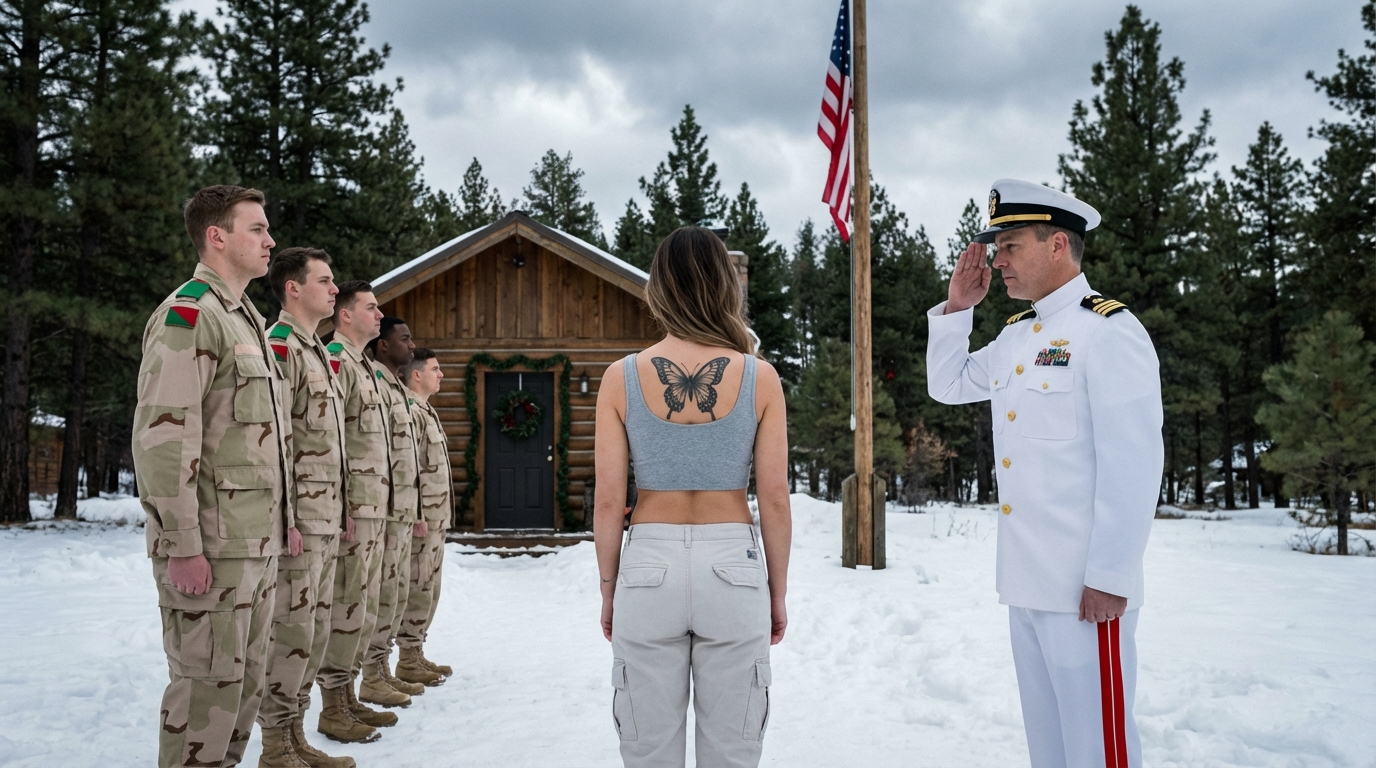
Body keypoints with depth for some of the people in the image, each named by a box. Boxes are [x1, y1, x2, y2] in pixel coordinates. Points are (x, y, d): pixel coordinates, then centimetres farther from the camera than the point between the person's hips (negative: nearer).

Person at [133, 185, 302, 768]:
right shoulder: (188, 315, -12)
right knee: (208, 686, -3)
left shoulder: (246, 320, 19)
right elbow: (161, 436, -20)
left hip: (256, 544, 9)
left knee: (245, 682, 15)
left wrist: (284, 518, 20)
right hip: (211, 546, -9)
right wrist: (181, 545, -22)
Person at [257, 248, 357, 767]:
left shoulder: (317, 351, 19)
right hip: (297, 518, -9)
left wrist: (342, 509, 19)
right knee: (292, 632, -4)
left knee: (316, 630, 13)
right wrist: (285, 517, -21)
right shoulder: (279, 346, -10)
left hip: (325, 519, 9)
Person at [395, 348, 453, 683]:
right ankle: (408, 661, 3)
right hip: (422, 517, -10)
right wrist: (417, 516, -22)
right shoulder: (410, 412, -14)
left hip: (436, 518, 10)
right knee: (418, 589, -4)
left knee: (428, 589, 14)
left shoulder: (426, 411, 18)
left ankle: (417, 653, 22)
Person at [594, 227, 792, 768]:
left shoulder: (622, 377, -4)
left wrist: (609, 589, 8)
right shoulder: (759, 378, -5)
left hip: (649, 566, 0)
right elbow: (774, 500, -3)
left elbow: (608, 502, -4)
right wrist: (777, 593, 8)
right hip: (733, 568, 0)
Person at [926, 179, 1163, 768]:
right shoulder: (1015, 335, 13)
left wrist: (1109, 578, -19)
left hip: (1084, 586, -8)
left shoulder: (1108, 330, -12)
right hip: (1025, 580, 8)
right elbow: (948, 386, 26)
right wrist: (956, 308, 12)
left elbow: (1133, 466, -17)